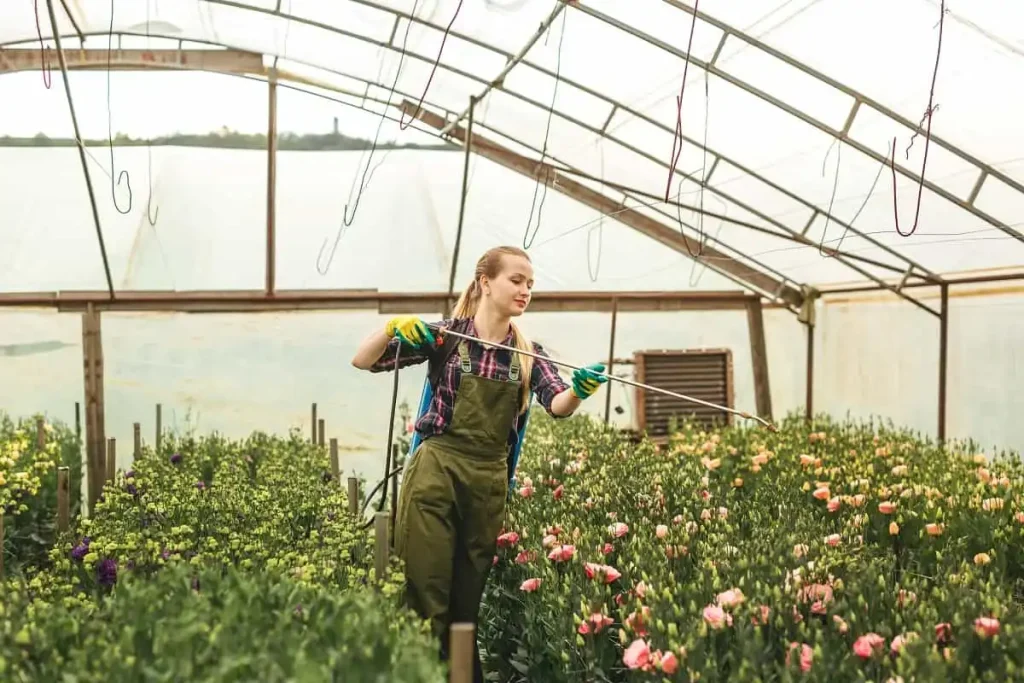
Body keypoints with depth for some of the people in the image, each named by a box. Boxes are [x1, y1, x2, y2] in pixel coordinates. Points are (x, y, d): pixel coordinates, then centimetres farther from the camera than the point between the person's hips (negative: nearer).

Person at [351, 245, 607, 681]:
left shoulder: (529, 353, 7)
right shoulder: (446, 334, -3)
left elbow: (557, 406, -9)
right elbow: (362, 362, -3)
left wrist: (579, 390, -30)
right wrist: (393, 329, -22)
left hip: (490, 479, 4)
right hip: (436, 470, -3)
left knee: (471, 594, 11)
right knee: (428, 590, -4)